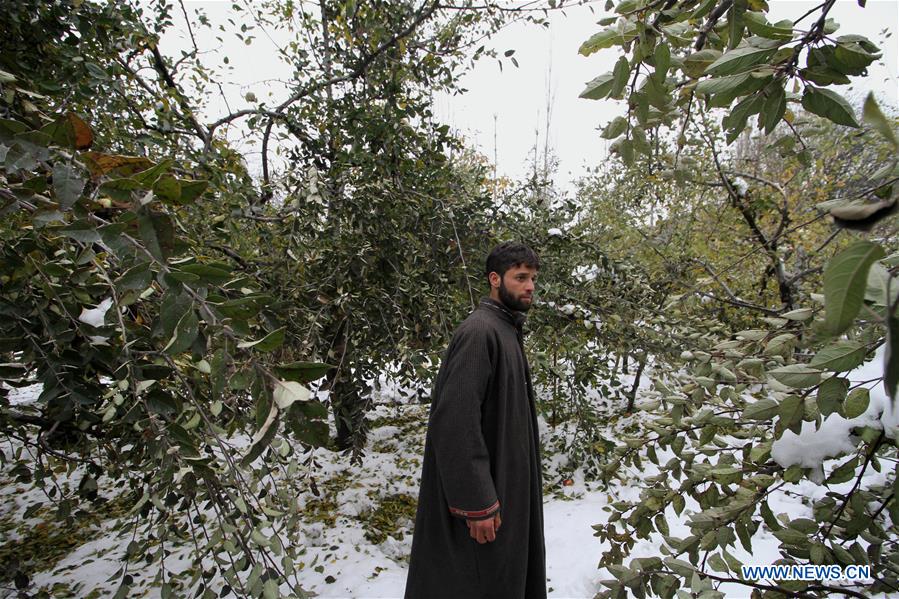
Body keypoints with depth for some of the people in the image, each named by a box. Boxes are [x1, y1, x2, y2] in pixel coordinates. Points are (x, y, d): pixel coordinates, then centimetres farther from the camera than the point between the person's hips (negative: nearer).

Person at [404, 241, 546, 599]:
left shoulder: (507, 330, 9)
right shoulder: (479, 331, -22)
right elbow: (457, 421, -28)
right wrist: (477, 502, -25)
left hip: (504, 480, 10)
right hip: (483, 489, -10)